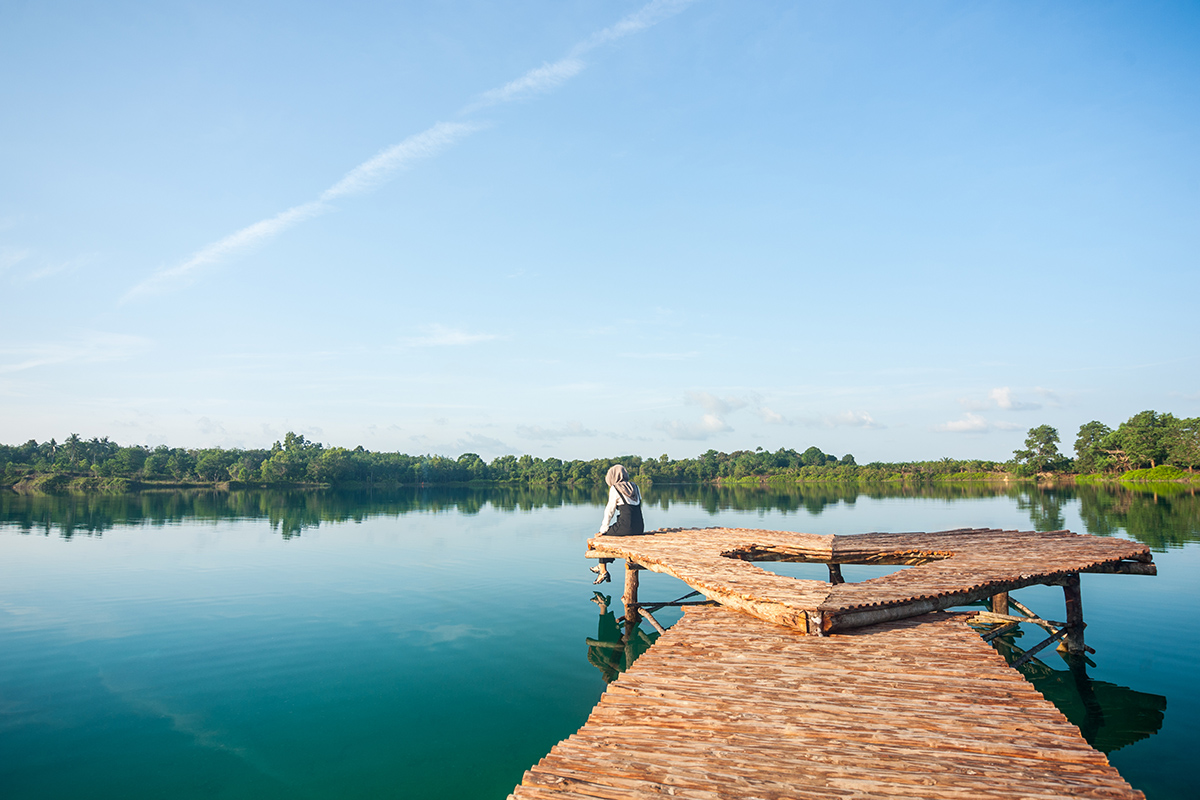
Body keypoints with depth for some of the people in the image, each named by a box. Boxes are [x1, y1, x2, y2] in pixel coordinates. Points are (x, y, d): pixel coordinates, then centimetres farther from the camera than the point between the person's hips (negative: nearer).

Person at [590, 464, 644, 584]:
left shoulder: (615, 489, -2)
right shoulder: (635, 487, 16)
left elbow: (609, 511, 0)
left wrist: (603, 530, 10)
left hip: (626, 527, -7)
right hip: (639, 528, 7)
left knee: (601, 537, 18)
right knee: (612, 533, 31)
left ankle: (603, 571, 19)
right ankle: (601, 566, 37)